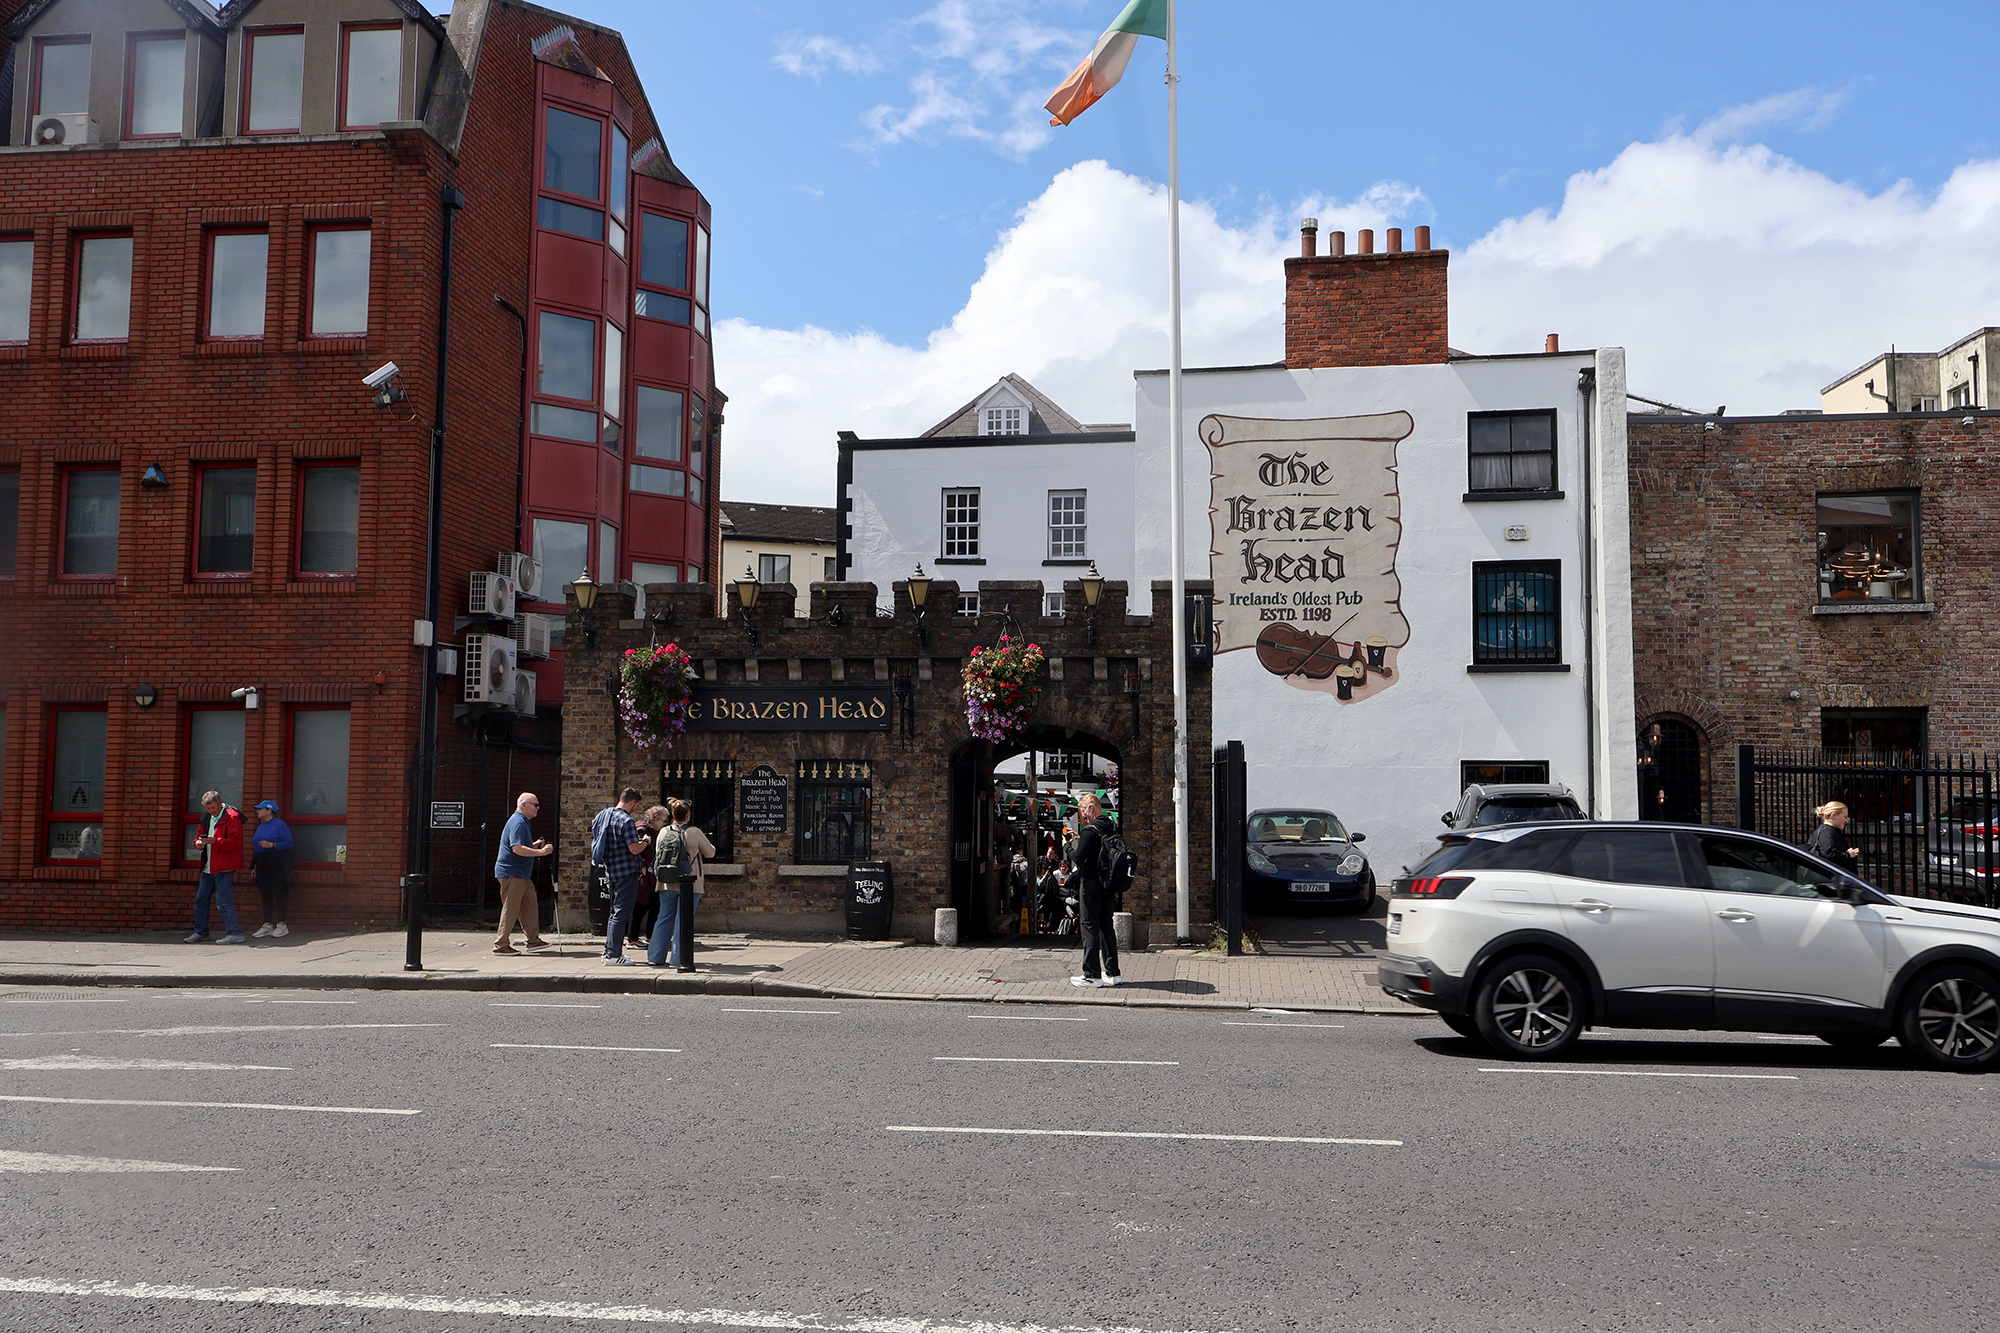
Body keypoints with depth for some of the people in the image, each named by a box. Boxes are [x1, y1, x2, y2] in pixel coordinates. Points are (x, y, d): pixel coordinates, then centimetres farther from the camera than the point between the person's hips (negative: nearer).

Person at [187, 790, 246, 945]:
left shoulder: (231, 817, -10)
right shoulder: (207, 819, 17)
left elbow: (235, 841, -17)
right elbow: (200, 835, 23)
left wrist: (215, 841, -28)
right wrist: (198, 842, -1)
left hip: (224, 867, -9)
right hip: (208, 867, 9)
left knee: (223, 900, -11)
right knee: (200, 899, 12)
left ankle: (235, 933, -8)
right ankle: (200, 933, 23)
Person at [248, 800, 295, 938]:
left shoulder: (280, 824, -4)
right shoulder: (260, 827, 18)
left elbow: (289, 842, -11)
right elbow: (256, 847, 21)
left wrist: (272, 845, -21)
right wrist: (254, 866, 16)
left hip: (277, 863, -7)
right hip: (262, 864, 8)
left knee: (279, 893, -6)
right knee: (265, 894, 7)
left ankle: (281, 925, -2)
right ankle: (267, 925, 11)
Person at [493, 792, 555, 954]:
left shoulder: (522, 822, 19)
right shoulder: (518, 822, -16)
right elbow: (517, 849, -27)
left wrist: (534, 845, 13)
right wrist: (541, 852, -27)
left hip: (521, 874, 11)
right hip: (511, 873, -11)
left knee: (529, 905, 10)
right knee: (511, 909, -6)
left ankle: (533, 940, 14)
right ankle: (501, 945, -1)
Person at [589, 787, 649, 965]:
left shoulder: (603, 814, 10)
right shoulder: (625, 820, -18)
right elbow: (634, 849, -20)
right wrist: (645, 841, 0)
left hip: (610, 871, 9)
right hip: (626, 872, -9)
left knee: (615, 912, 18)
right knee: (622, 914, -4)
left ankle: (609, 951, 22)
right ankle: (613, 955, -4)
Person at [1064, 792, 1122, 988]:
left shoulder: (1090, 831, -16)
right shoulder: (1112, 829, 9)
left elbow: (1078, 859, -19)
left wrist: (1068, 845, -1)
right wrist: (1079, 841, 15)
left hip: (1091, 884, -8)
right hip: (1107, 884, 8)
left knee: (1089, 926, -3)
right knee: (1106, 926, 13)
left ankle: (1092, 975, -4)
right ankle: (1113, 973, 15)